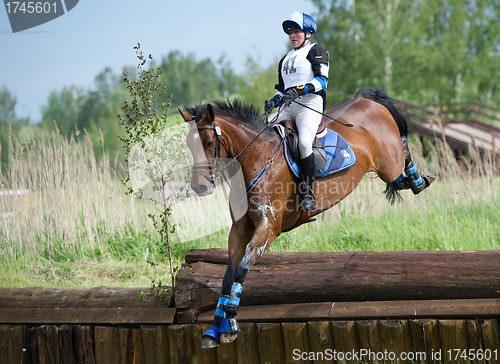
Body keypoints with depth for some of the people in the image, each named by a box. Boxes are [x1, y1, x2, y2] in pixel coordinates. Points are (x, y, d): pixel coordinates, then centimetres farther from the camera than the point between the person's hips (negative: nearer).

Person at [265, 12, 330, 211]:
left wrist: (299, 90, -23)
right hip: (288, 107, 8)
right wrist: (275, 101, 6)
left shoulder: (317, 51, 6)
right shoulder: (285, 59, 27)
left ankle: (308, 194, -25)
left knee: (304, 142, -31)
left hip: (310, 103, -7)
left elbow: (322, 79, -8)